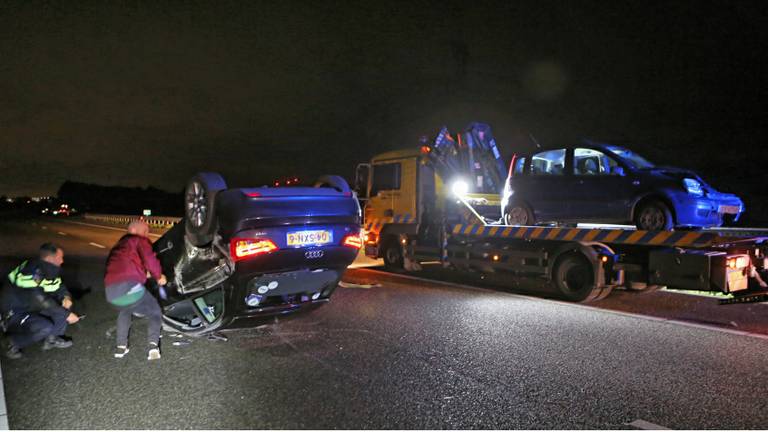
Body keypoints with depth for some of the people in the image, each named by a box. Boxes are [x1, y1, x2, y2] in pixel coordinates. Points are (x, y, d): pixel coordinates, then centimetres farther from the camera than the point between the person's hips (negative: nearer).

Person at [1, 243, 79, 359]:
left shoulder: (48, 270, -5)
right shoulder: (30, 272, -30)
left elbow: (59, 288, 8)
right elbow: (41, 302, -34)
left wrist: (67, 297, -16)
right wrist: (66, 314, -27)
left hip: (33, 308, 8)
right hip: (15, 314, -8)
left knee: (64, 304, -7)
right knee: (45, 327, -31)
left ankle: (52, 338, 5)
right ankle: (14, 342, -4)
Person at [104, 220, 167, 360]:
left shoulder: (117, 247, 35)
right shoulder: (139, 240, 12)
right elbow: (149, 259, -6)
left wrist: (144, 273, 46)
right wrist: (159, 276, 9)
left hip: (111, 293, 6)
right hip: (130, 288, -6)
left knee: (124, 311, 39)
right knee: (156, 313, 15)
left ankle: (121, 346, 26)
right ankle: (153, 345, -9)